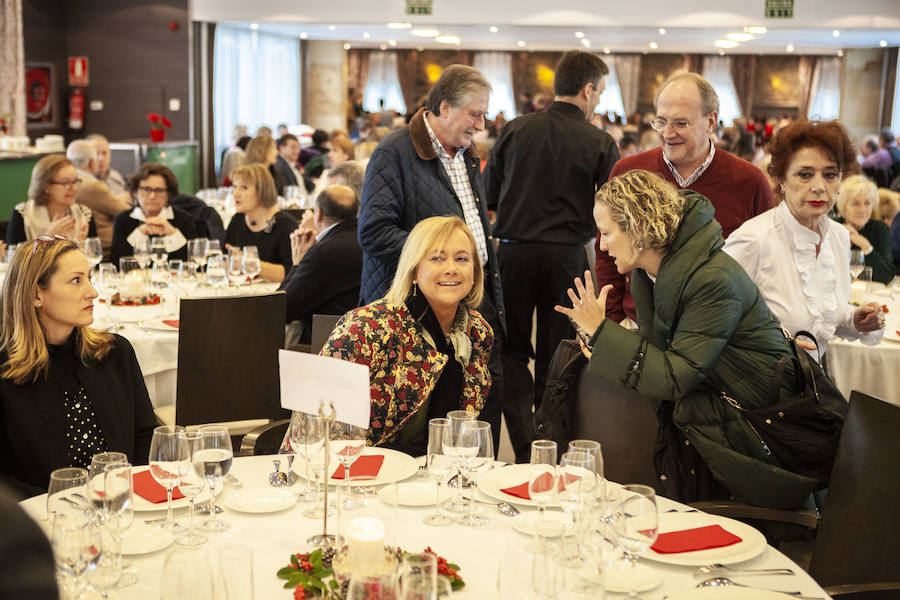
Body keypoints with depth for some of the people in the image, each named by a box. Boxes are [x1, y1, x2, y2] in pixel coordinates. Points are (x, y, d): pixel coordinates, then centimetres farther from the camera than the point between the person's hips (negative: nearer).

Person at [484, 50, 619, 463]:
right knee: (554, 355, 12)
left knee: (512, 349, 12)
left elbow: (488, 195, 3)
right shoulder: (600, 144, -6)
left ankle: (524, 448, 4)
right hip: (567, 256, -1)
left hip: (514, 252, 1)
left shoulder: (514, 130, -1)